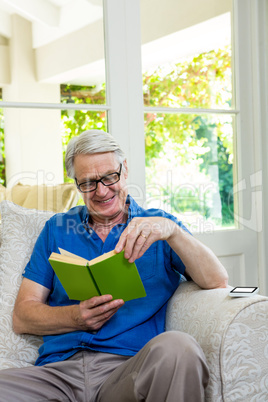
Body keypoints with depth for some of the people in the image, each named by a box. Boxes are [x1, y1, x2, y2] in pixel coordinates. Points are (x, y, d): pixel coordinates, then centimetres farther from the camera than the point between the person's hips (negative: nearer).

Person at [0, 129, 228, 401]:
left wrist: (172, 230, -15)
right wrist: (77, 317, -6)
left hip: (131, 366, 0)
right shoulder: (56, 229, 21)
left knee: (177, 348, -35)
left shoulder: (158, 225, 16)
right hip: (59, 367, 1)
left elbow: (218, 283, 1)